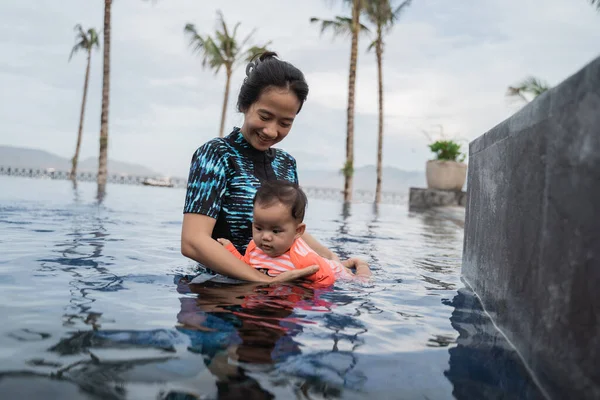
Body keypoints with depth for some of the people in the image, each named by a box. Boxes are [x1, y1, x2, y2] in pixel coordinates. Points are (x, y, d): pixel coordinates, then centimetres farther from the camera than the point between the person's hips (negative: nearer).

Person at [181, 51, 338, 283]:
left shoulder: (286, 163, 10)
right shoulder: (215, 154, -9)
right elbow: (193, 242, -19)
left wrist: (332, 258, 2)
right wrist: (266, 281, -25)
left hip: (282, 281, 5)